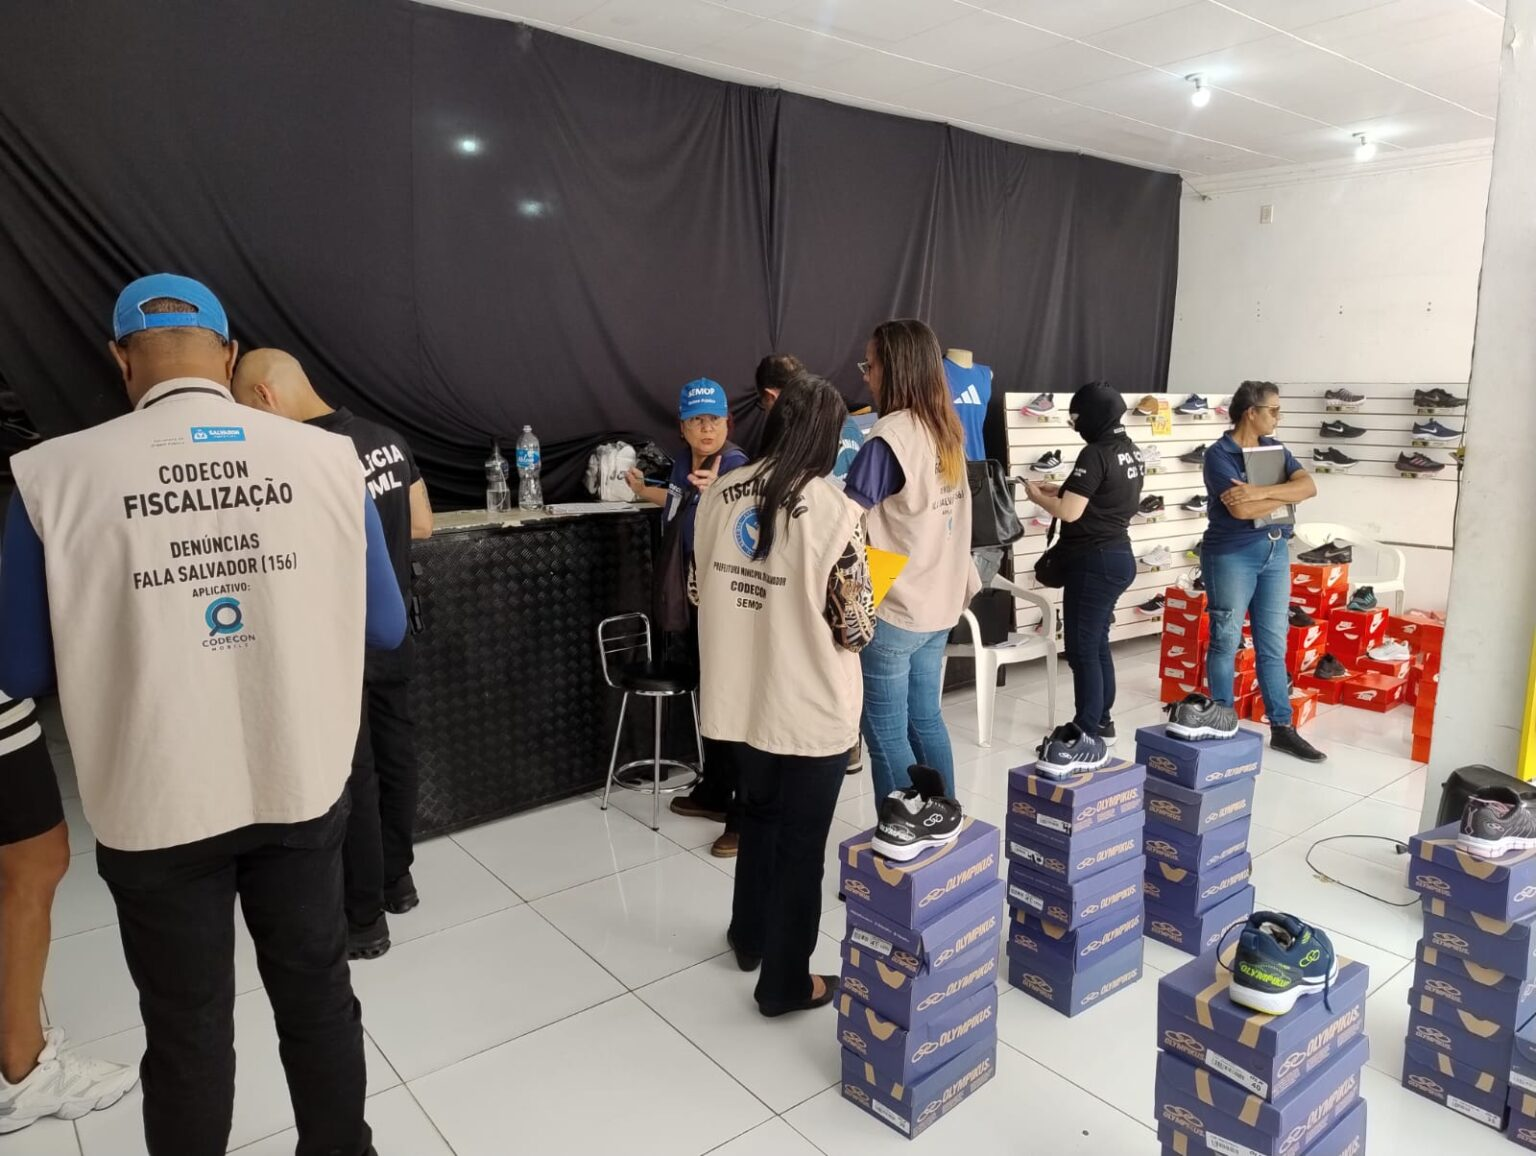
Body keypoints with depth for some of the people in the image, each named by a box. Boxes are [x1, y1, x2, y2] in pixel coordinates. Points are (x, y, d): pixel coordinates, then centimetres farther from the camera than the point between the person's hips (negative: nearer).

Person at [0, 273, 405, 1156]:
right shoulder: (328, 457, -9)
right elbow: (386, 627, 0)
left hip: (157, 805, -1)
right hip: (302, 784, 2)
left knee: (187, 1026, 18)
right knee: (317, 989, 21)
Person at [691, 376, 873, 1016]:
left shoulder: (718, 496, -4)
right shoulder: (833, 511, -19)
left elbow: (700, 591, 7)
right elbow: (855, 628, -16)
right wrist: (859, 617, 5)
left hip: (739, 696, 5)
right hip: (810, 707, -5)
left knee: (758, 814, 26)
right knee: (801, 841, 12)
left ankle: (751, 936, 46)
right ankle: (785, 981, 27)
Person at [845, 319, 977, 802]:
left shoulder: (890, 438, -18)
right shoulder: (947, 432, 8)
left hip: (891, 610, -8)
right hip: (938, 603, 8)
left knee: (886, 735, 3)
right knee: (926, 721, 19)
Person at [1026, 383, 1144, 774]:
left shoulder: (1095, 454, -17)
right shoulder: (1130, 451, 12)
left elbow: (1069, 512, -20)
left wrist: (1038, 496, -2)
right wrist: (1060, 490, 15)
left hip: (1094, 561, -10)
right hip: (1118, 555, 10)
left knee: (1081, 648, -8)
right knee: (1097, 644, 18)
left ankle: (1089, 741, -7)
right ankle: (1100, 722, 28)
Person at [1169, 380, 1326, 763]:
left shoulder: (1274, 449, 10)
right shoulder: (1219, 454, -9)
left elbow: (1309, 486, -5)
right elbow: (1241, 509, -21)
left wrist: (1261, 491, -19)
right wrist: (1285, 495, -8)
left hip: (1275, 551, 6)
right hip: (1232, 554, -6)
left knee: (1273, 644, 9)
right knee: (1226, 640, 2)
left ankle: (1282, 727, 15)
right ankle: (1222, 719, 15)